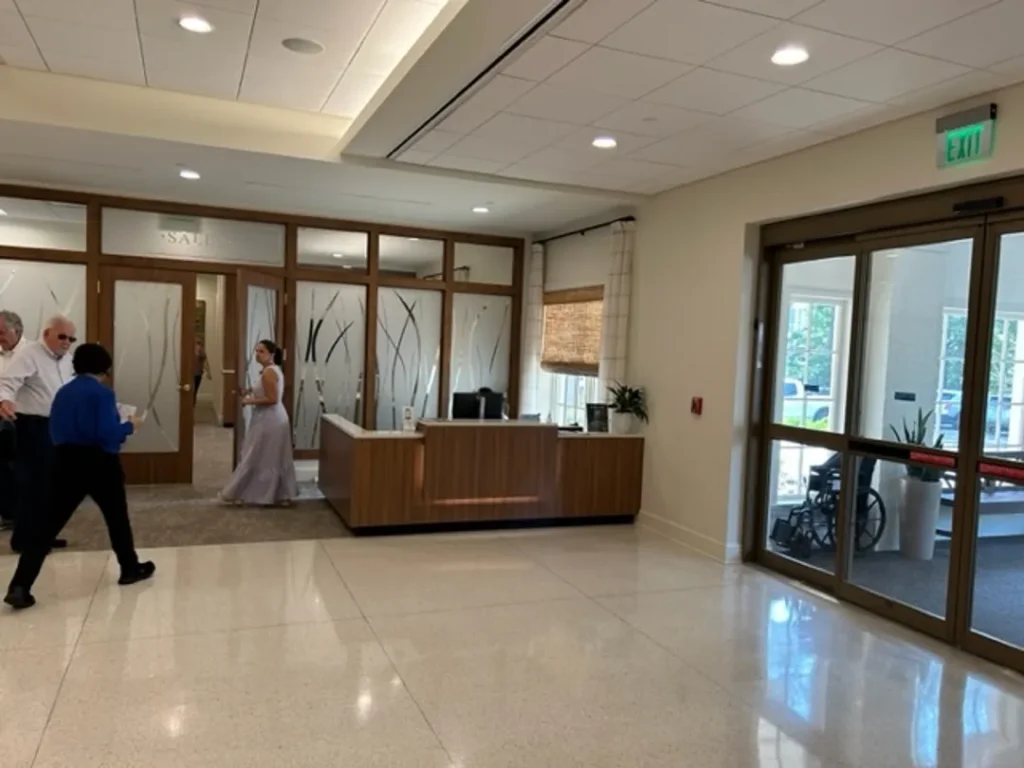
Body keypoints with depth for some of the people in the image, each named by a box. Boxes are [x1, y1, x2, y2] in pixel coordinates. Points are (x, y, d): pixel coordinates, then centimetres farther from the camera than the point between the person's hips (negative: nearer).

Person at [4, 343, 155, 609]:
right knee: (117, 516, 15)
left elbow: (54, 431, 14)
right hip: (98, 462, -5)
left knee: (48, 523, 2)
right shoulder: (102, 393, -12)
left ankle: (19, 587, -5)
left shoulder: (63, 392, 10)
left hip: (65, 461, 5)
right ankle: (130, 568, 27)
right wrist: (129, 426, -2)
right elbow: (108, 434, -19)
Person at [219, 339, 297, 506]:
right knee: (275, 459, 13)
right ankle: (282, 495, 17)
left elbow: (272, 399, -24)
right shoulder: (275, 370, 13)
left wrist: (250, 401, -15)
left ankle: (237, 494, 10)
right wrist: (253, 395, 12)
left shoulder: (268, 372, -18)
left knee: (256, 458, 0)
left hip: (268, 421, -10)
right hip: (275, 419, 10)